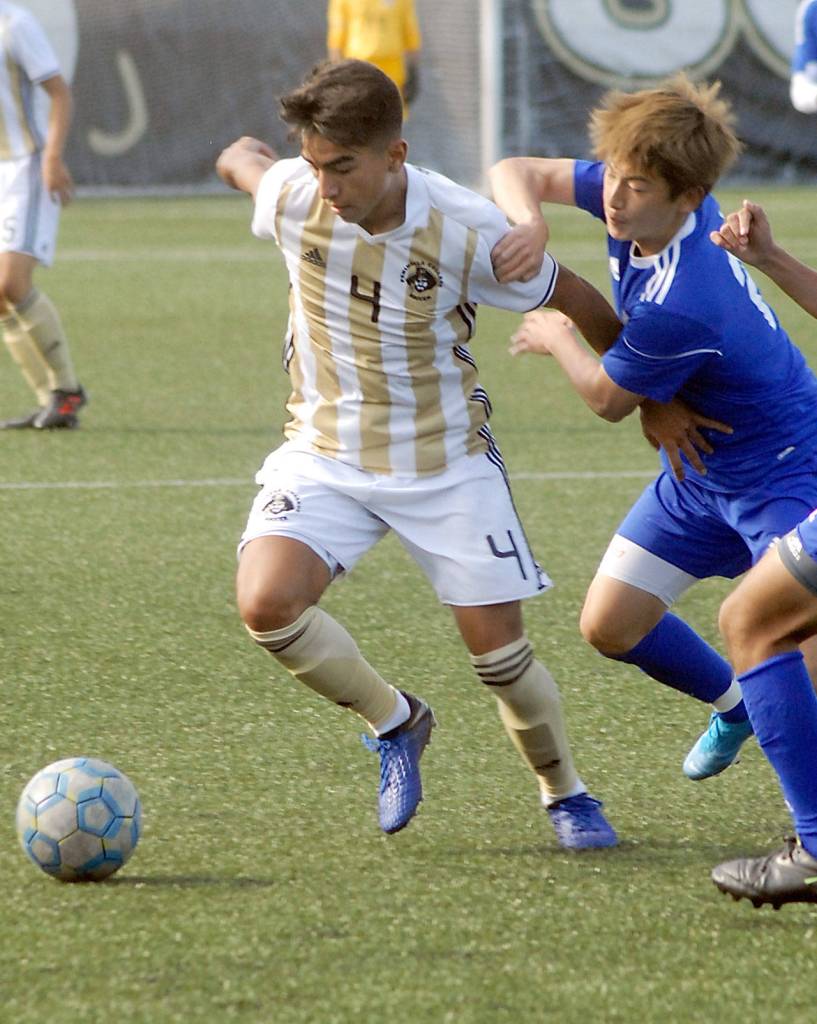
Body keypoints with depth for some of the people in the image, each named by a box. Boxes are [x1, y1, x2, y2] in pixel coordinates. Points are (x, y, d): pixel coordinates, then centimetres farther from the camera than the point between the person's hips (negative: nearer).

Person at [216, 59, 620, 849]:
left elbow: (574, 298, -5)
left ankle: (565, 795, 29)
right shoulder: (292, 197, -16)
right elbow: (239, 161, 8)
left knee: (499, 649, -1)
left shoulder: (466, 232, -21)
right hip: (324, 450, 2)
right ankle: (393, 722, 5)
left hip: (446, 463, -2)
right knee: (267, 604, -22)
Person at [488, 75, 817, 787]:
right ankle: (738, 705, 37)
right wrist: (529, 222, -27)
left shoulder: (679, 307, -36)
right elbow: (516, 173, -4)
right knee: (610, 624, 11)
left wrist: (556, 338, 2)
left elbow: (609, 399, -17)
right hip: (701, 468, 9)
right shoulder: (649, 196, -13)